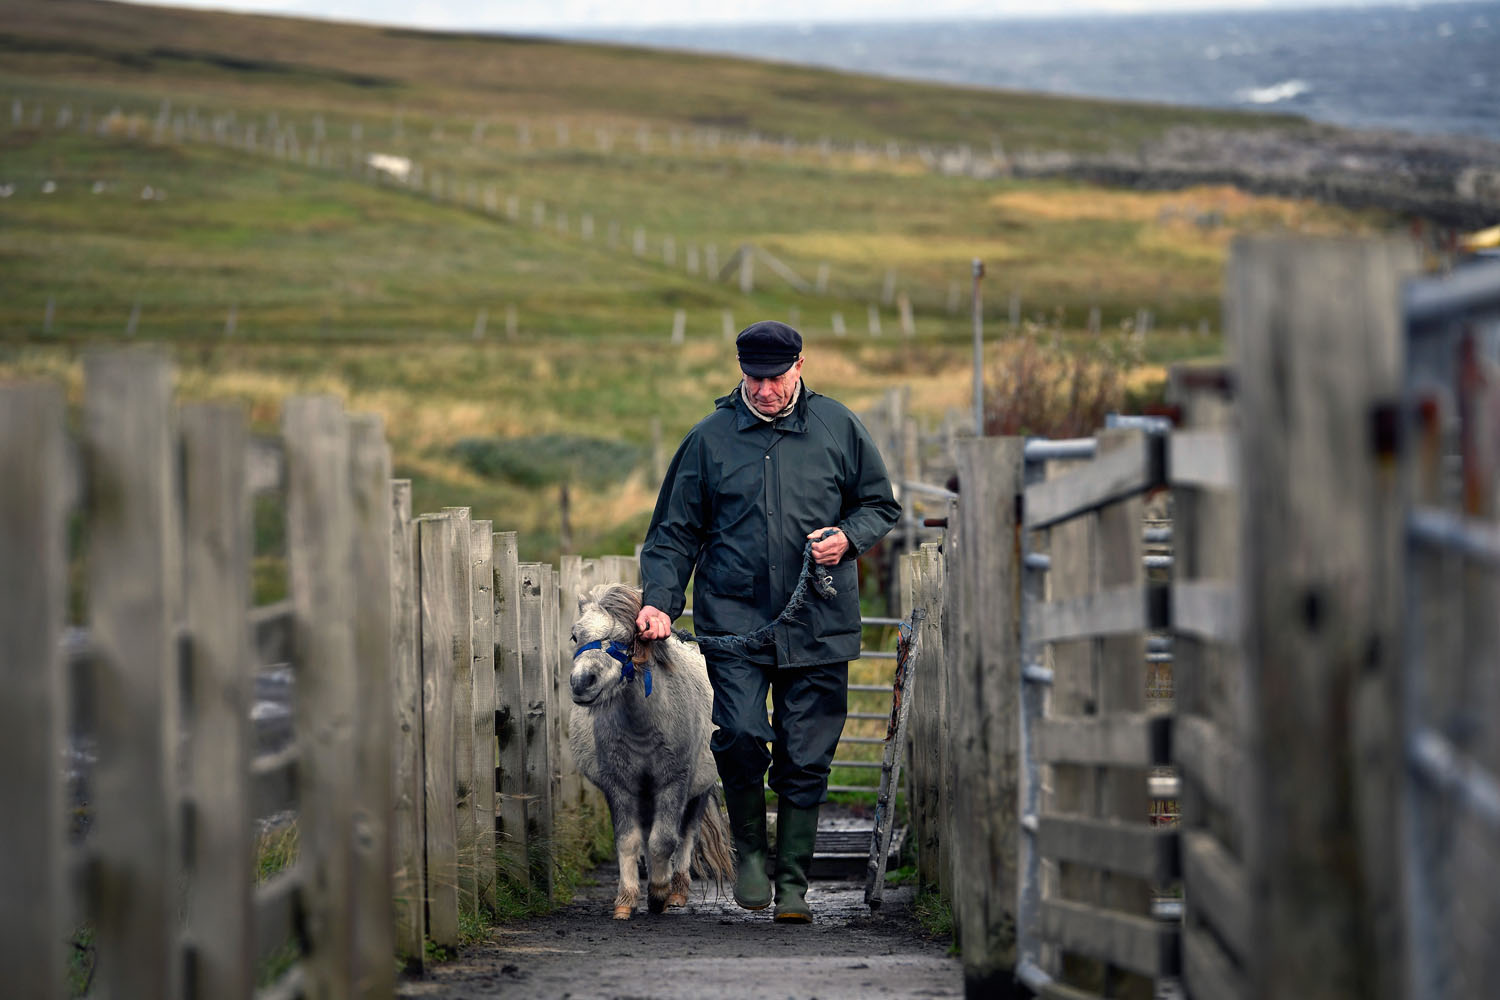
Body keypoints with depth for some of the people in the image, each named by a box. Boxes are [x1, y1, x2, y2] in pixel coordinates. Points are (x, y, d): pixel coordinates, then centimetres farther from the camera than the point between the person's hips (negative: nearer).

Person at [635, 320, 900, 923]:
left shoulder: (837, 427, 6)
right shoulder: (710, 438, 5)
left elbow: (880, 505, 16)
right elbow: (675, 531, 10)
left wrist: (847, 537, -5)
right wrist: (660, 600, -4)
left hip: (818, 624, 1)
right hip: (734, 620, -1)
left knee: (805, 759, 3)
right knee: (740, 735, -18)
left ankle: (793, 883, 13)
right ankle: (749, 848, 6)